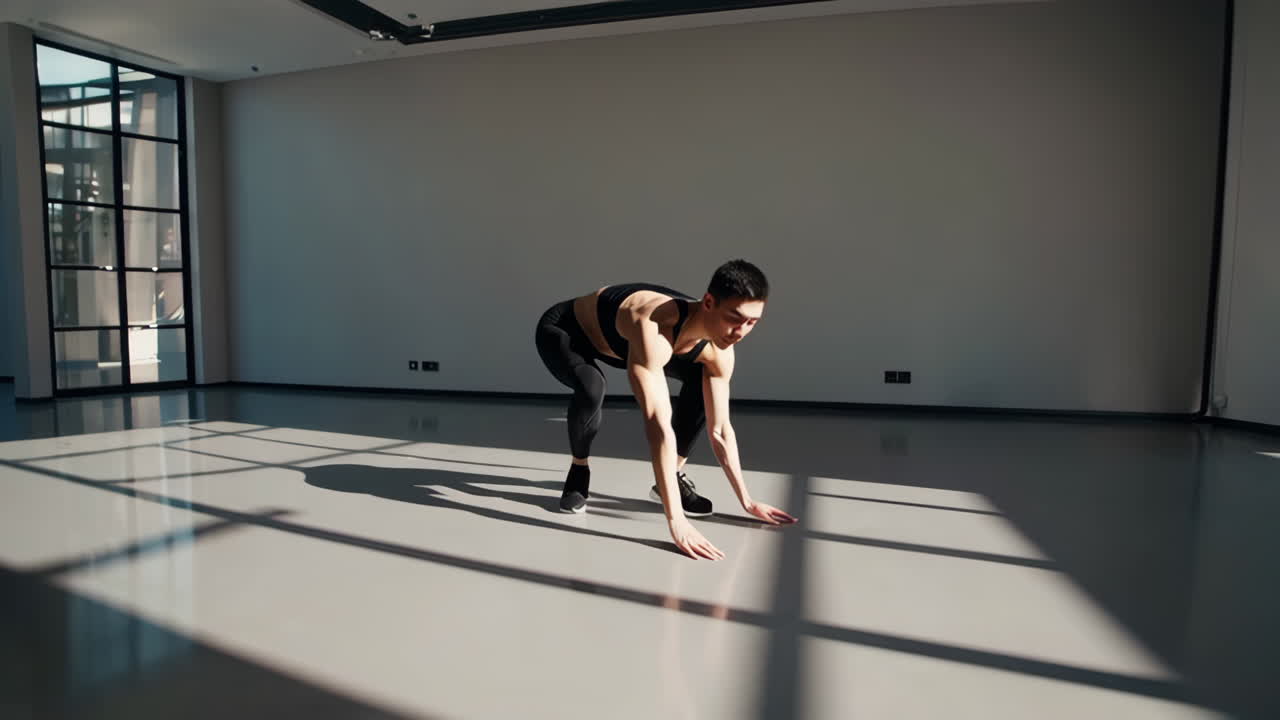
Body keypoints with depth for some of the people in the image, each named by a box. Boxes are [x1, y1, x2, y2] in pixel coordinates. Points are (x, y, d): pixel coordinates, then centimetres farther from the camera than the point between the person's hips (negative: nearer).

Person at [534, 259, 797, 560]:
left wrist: (747, 502, -9)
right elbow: (658, 425, -50)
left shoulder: (719, 352, -20)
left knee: (702, 380, -6)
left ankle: (673, 476, 6)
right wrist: (676, 520, -50)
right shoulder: (654, 329, -45)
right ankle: (579, 470, -5)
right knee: (591, 388, -38)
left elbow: (720, 430, -10)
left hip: (616, 340, 6)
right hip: (561, 330, -6)